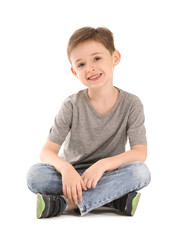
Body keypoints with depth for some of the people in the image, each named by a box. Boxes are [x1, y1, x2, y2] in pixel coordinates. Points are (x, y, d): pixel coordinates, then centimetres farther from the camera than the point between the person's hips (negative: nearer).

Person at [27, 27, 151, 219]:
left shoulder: (131, 104, -6)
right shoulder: (72, 106, -7)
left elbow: (140, 152, -13)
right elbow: (47, 151, -11)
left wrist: (102, 164, -29)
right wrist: (66, 169, -34)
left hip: (108, 176, 0)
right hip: (72, 174, 0)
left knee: (141, 172, -31)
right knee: (35, 175, -29)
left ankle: (65, 203, -31)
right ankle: (115, 199, -28)